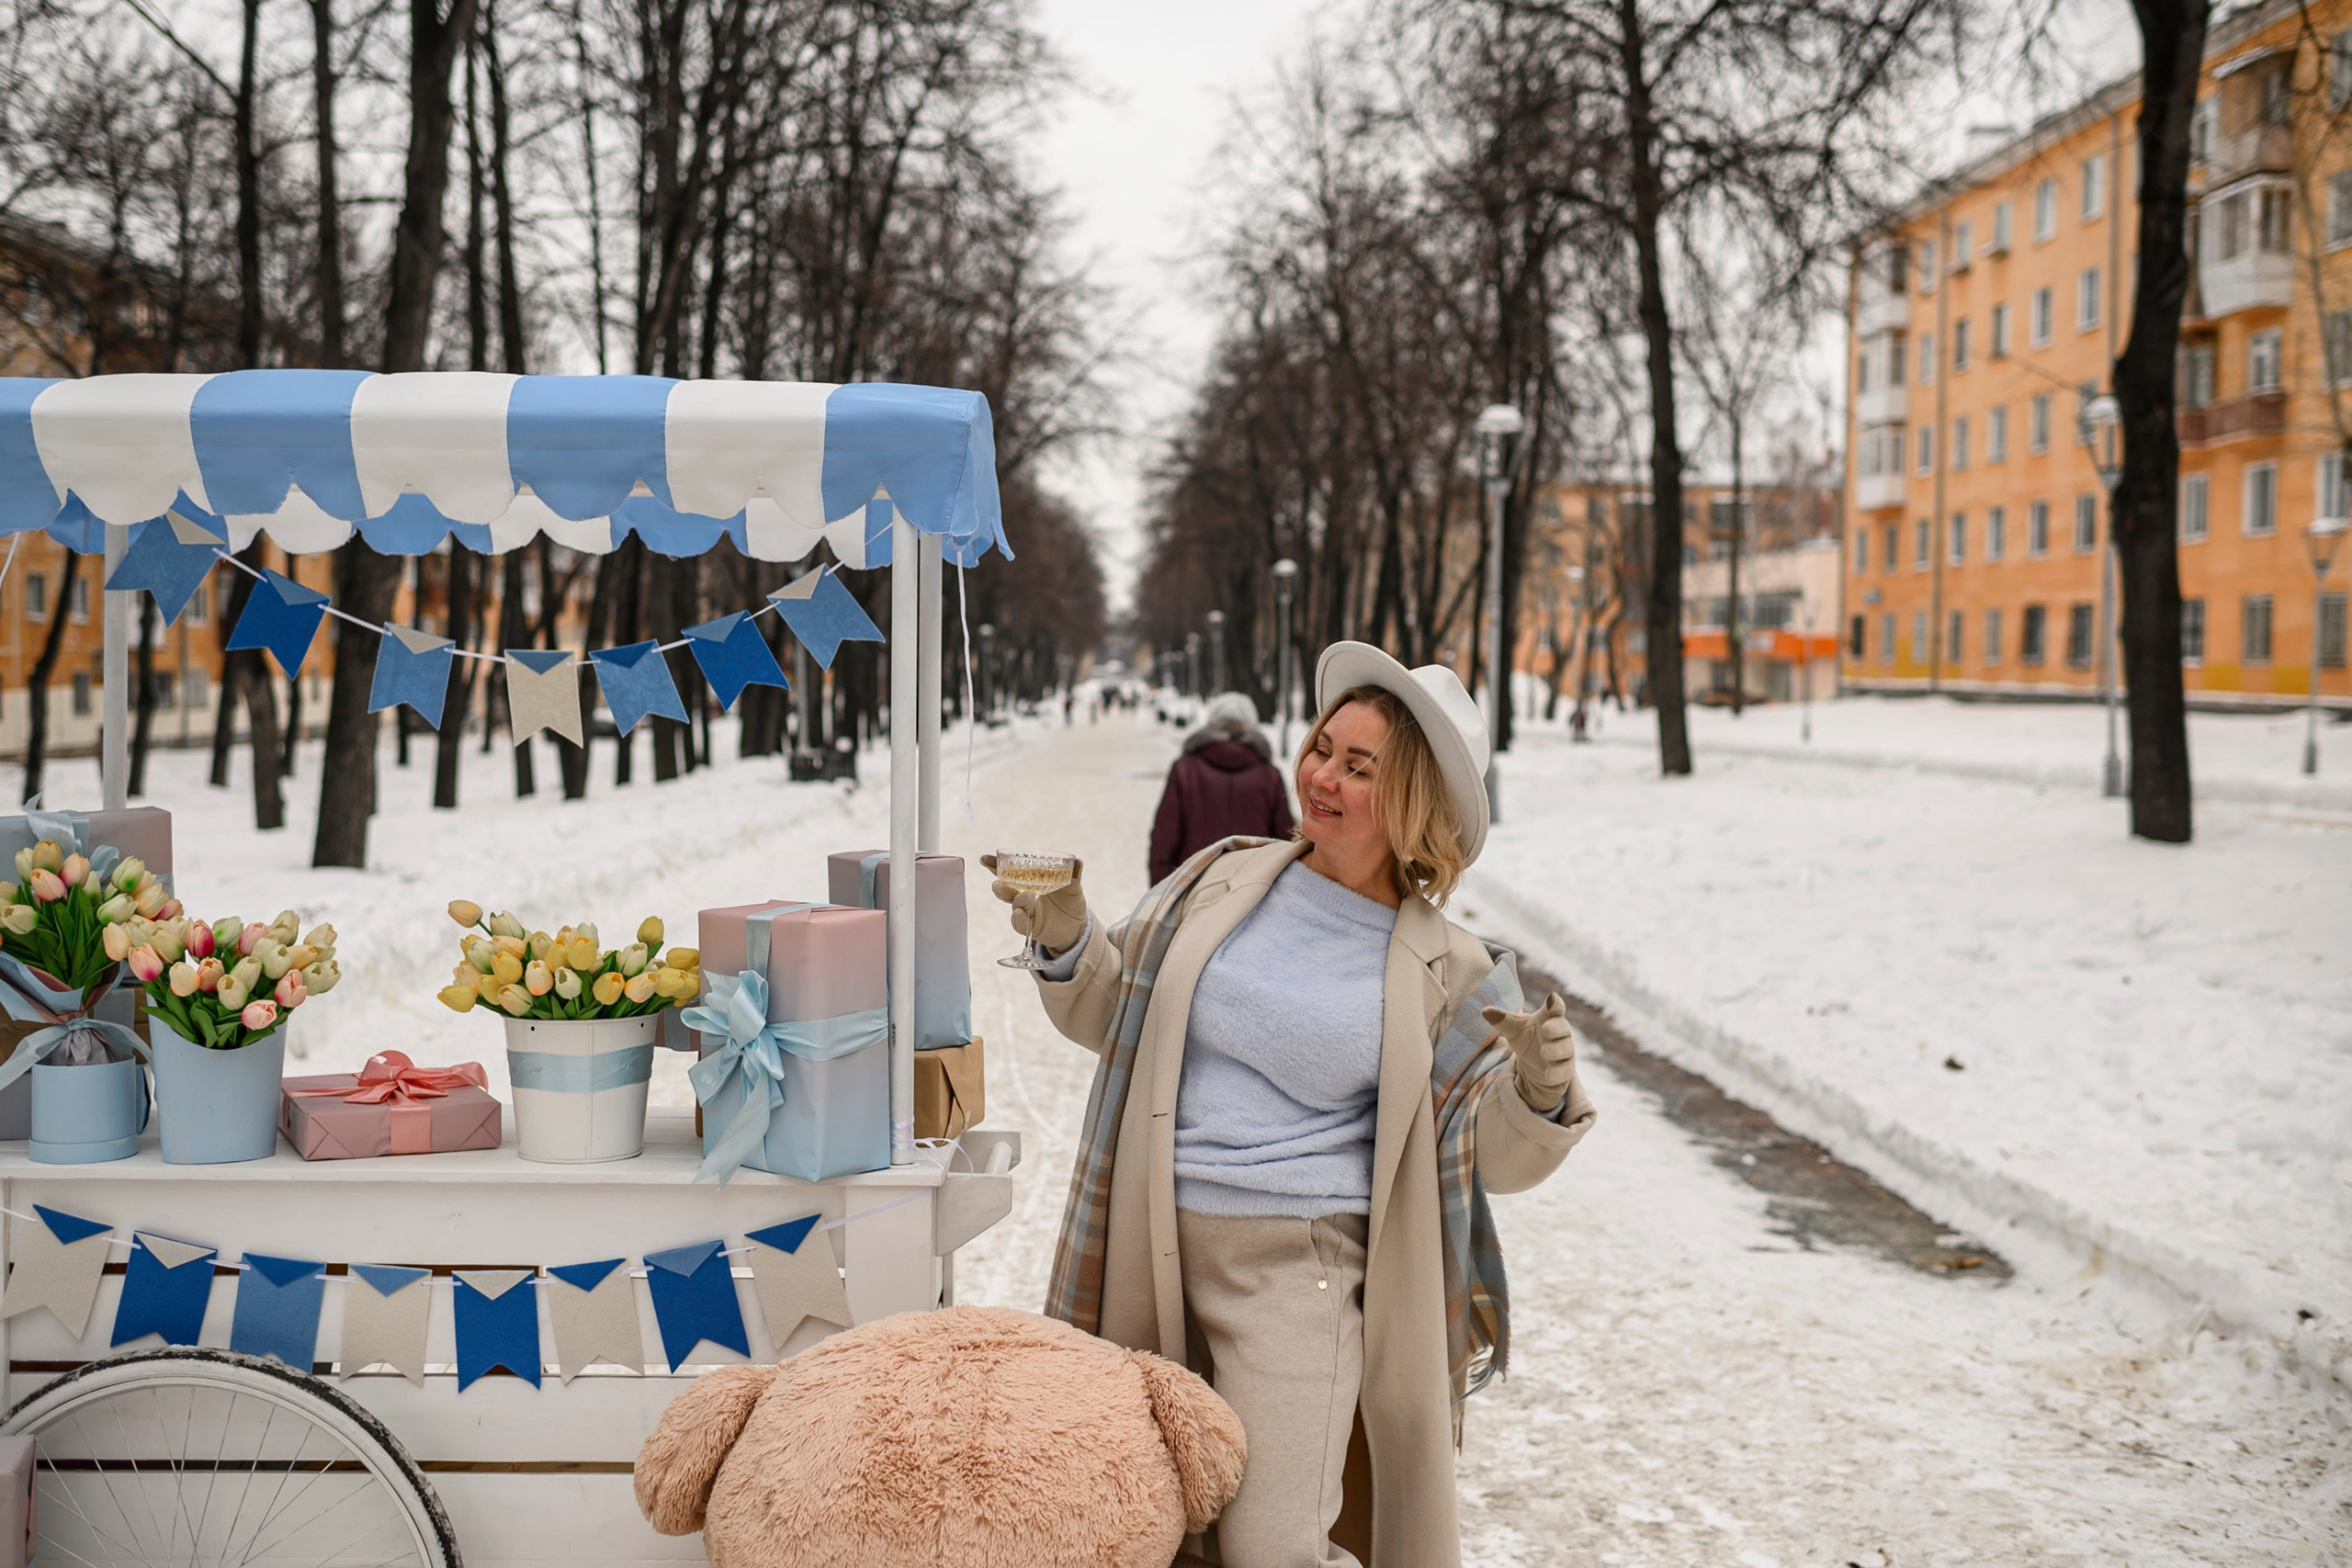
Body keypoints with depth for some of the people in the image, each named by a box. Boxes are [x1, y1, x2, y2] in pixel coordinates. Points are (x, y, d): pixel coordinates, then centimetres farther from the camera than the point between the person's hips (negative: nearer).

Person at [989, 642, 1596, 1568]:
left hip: (1297, 1267, -3)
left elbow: (1496, 1156, 5)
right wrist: (1067, 940, 0)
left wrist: (1543, 1092, -15)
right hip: (1152, 1255, 4)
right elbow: (1116, 1015, 18)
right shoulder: (1224, 882, 6)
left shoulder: (1444, 974, -1)